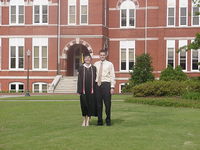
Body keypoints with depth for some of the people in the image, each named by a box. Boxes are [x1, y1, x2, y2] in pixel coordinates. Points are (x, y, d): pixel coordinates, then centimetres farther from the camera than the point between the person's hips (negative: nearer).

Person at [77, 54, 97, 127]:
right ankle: (84, 120, 20)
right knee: (84, 105, 3)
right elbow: (79, 79, 1)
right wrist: (79, 90, -6)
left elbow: (96, 79, 6)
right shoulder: (81, 68, 3)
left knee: (91, 105, 0)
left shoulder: (94, 68, 6)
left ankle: (88, 121, 8)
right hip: (83, 90, -1)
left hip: (91, 90, 1)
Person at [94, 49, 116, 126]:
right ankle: (100, 120, 13)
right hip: (97, 84, 2)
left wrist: (112, 87, -6)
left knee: (107, 102, -3)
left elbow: (112, 76, 2)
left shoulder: (109, 64, 6)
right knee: (98, 103, 4)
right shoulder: (95, 64, 13)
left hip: (106, 84, -2)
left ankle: (108, 120, 12)